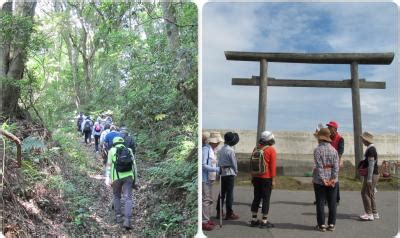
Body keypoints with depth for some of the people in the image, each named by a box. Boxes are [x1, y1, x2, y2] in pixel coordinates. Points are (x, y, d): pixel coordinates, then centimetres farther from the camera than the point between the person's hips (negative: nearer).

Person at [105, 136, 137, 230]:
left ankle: (118, 216, 22)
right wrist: (134, 179, 17)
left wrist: (107, 177, -5)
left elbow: (109, 164, -1)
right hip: (128, 176, 1)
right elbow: (134, 165, 12)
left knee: (116, 196, 21)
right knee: (128, 198, -2)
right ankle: (127, 221, -12)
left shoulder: (112, 150, 9)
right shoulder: (129, 150, 15)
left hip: (117, 177, -1)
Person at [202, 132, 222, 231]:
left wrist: (218, 169, 6)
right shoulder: (205, 149, -16)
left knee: (209, 200, 15)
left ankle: (207, 219, 24)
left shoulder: (212, 150, 13)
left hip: (210, 179, 10)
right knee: (206, 200, -8)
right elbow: (203, 165, -21)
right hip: (205, 179, -10)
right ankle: (204, 222, -3)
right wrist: (216, 169, -22)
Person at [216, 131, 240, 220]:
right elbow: (234, 162, -11)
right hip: (229, 173, -8)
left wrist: (220, 169, 10)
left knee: (222, 193, 13)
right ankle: (229, 214, 3)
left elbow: (219, 161, 10)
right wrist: (236, 171, 5)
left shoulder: (222, 149, 10)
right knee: (229, 193, -1)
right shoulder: (230, 150, -15)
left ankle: (219, 212, 19)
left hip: (222, 172, 8)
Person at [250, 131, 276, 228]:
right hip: (267, 178, -5)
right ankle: (264, 221, 4)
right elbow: (273, 165, -13)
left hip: (256, 177, 6)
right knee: (266, 199, 1)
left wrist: (252, 177, 19)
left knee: (256, 198, 12)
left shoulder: (256, 148, 7)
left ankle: (254, 220, 17)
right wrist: (273, 179, -9)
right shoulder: (271, 150, -10)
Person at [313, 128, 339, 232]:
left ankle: (321, 225, 8)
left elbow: (319, 166, -16)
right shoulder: (334, 150, 3)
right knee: (332, 203, 10)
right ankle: (331, 224, 14)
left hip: (319, 180, -4)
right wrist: (333, 178, -10)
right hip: (332, 180, 4)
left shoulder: (318, 149, -10)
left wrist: (323, 179, -16)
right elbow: (336, 166, -6)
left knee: (320, 203, 4)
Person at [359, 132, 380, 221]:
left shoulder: (370, 150, -18)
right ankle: (374, 213, 20)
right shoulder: (371, 148, 14)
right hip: (373, 174, 10)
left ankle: (369, 214, -4)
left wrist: (369, 179, -22)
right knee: (370, 194, 15)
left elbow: (371, 165, -22)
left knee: (365, 193, -6)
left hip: (372, 175, -10)